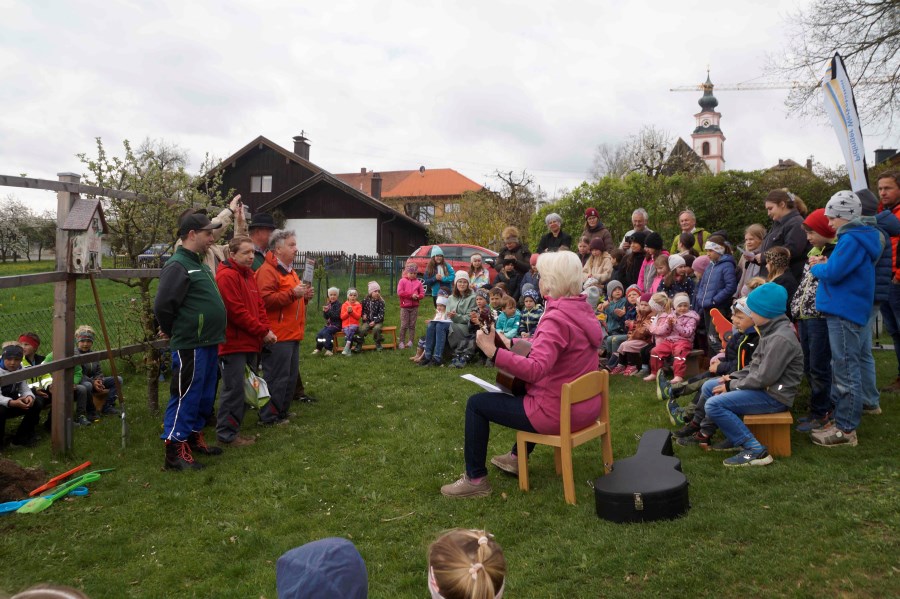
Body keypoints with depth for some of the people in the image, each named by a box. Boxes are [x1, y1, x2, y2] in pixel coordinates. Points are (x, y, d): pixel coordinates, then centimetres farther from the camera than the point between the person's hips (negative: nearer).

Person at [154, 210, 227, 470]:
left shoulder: (200, 264, 16)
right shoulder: (178, 266, -15)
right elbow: (162, 305, -20)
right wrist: (170, 331, -4)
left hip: (208, 344, 9)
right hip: (190, 346, -9)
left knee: (204, 396, 17)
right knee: (185, 397, -3)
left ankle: (194, 437, 32)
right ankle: (175, 451, 5)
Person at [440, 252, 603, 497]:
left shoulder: (557, 319, -24)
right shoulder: (582, 309, 4)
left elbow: (535, 369, -36)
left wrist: (493, 351, -37)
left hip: (559, 413, -9)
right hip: (585, 407, 9)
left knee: (476, 403, 2)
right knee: (526, 390, 39)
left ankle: (475, 479, 12)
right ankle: (517, 458, 44)